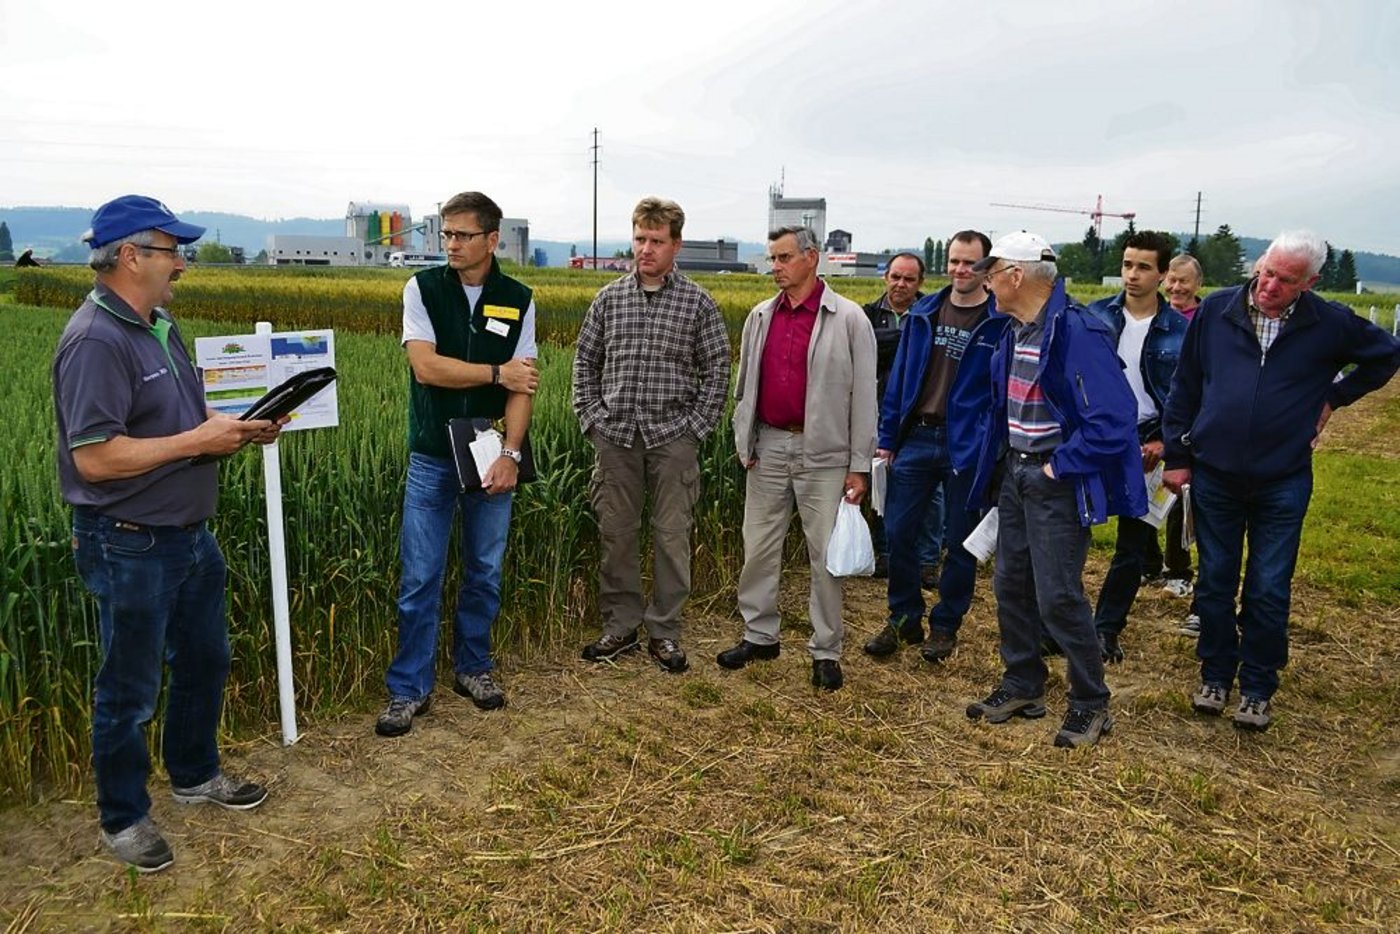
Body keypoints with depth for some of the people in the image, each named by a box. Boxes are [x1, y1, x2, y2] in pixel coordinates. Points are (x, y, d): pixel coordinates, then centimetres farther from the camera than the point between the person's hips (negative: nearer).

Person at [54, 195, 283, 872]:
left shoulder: (159, 325, 9)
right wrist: (198, 441, -22)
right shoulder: (95, 342, -22)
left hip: (189, 532, 9)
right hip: (129, 546, -9)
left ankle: (194, 774, 43)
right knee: (129, 689, 8)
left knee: (204, 659, 23)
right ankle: (122, 818, 28)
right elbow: (95, 457, -27)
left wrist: (236, 428, 0)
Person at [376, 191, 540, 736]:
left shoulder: (518, 301, 1)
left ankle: (472, 667, 29)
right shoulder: (423, 289, -1)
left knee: (485, 572, 11)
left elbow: (522, 387, -5)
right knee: (420, 577, 1)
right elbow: (426, 366, -12)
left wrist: (510, 454, -15)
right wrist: (497, 372, -11)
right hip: (432, 456, -1)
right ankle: (410, 688, 13)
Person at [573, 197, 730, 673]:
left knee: (672, 536, 3)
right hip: (616, 437, 2)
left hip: (672, 438, -2)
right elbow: (585, 360, 13)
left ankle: (664, 632, 16)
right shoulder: (609, 298, 8)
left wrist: (697, 427, -5)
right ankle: (619, 625, 21)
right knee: (616, 533, 7)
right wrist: (590, 416, 4)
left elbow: (717, 369, 2)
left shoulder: (698, 302, 1)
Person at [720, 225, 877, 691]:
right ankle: (759, 634, 27)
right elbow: (745, 383, 16)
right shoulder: (760, 317, 10)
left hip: (823, 452, -4)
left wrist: (859, 465, -7)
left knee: (826, 555, 2)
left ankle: (826, 651, 15)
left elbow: (863, 394, -5)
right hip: (769, 447, 4)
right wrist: (744, 442, 7)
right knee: (758, 547, 11)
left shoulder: (848, 319, -4)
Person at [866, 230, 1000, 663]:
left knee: (960, 541, 8)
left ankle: (946, 625, 24)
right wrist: (886, 439, 5)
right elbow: (899, 378, 8)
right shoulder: (923, 313, 7)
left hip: (968, 448, -3)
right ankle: (904, 619, 22)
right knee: (899, 532, 5)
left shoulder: (1001, 321, -5)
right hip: (916, 439, 4)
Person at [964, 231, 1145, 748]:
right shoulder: (1014, 332, 8)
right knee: (1011, 585, 14)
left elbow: (1114, 418, -24)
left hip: (1056, 483, -9)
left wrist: (1059, 467, -19)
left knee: (1057, 597, -4)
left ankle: (1091, 704, 15)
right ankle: (1023, 686, 30)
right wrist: (1000, 462, 12)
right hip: (1015, 474, 9)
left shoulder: (1077, 331, -20)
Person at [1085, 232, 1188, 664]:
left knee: (1132, 542, 5)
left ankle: (1107, 628, 18)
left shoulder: (1179, 330, -3)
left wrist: (1163, 442, -10)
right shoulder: (1095, 316, -1)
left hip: (1145, 442, -1)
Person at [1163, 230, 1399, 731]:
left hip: (1283, 483, -1)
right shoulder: (1216, 311, -4)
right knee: (1215, 584, 11)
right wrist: (1177, 456, 2)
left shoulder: (1330, 324, -5)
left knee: (1269, 592, 6)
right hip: (1213, 477, 1)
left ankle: (1258, 689, 21)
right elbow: (1185, 388, 2)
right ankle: (1215, 676, 27)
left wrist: (1335, 397, 7)